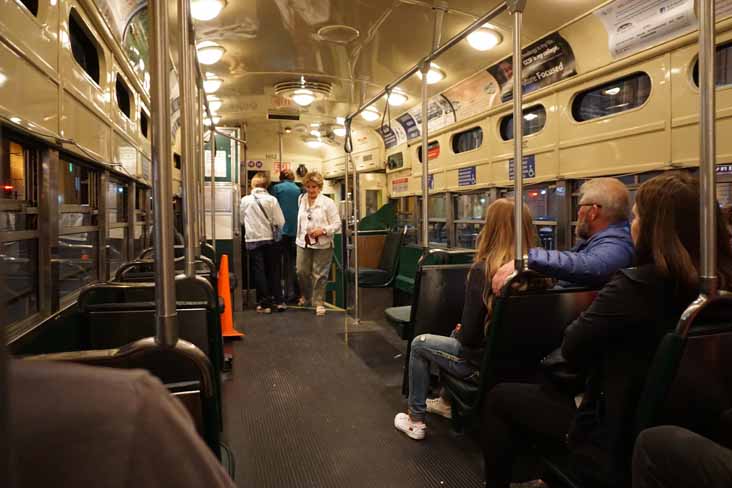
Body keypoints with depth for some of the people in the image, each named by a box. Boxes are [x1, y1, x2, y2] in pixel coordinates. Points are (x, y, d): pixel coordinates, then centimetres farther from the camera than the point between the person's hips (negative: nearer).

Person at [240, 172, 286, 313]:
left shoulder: (245, 200, -3)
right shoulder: (271, 200, -7)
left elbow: (242, 219, 9)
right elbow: (280, 222, -9)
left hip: (252, 240, 0)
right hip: (269, 238, 0)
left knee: (259, 271, 6)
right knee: (273, 270, 12)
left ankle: (265, 303, 8)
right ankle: (279, 301, 14)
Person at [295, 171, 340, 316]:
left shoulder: (328, 202, -7)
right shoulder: (301, 200, 6)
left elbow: (337, 224, -9)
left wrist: (323, 230, -22)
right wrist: (299, 236, 16)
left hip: (322, 245, -4)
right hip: (303, 243, 4)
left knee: (319, 275, 2)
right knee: (302, 271, 8)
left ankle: (318, 302, 17)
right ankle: (306, 295, 35)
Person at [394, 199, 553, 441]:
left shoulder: (482, 270, -24)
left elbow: (469, 336, -21)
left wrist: (460, 331, 3)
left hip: (484, 361, -6)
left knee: (419, 344, 17)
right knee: (455, 336, 31)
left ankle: (416, 420, 24)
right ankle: (446, 402, 42)